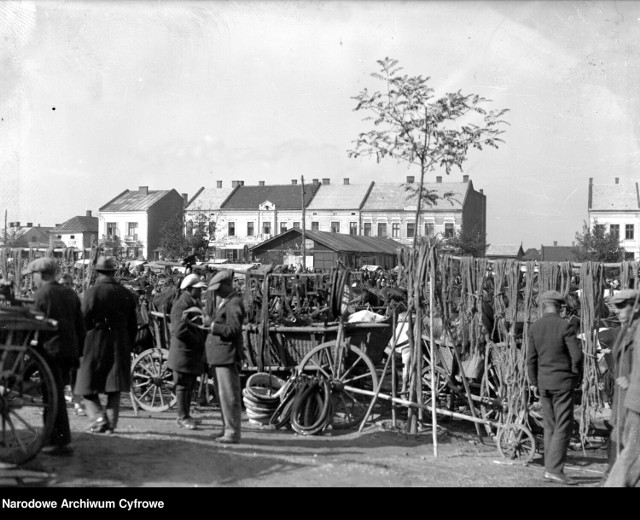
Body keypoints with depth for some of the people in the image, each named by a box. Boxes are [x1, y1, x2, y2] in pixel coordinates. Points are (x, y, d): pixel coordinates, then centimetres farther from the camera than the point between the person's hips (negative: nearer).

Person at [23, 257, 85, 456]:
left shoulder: (41, 295, -9)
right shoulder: (70, 293, 12)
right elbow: (80, 326, 13)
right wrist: (78, 353, 18)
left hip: (51, 351, -7)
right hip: (70, 351, 7)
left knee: (54, 397, -2)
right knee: (57, 395, 16)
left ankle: (63, 442, -1)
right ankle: (53, 438, 22)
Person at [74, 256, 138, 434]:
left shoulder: (92, 292, -9)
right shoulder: (127, 294, 5)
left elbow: (83, 322, -9)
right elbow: (133, 326, 10)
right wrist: (128, 347, 19)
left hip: (94, 345, -4)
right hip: (120, 347, 4)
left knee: (88, 387, 7)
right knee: (114, 389, 10)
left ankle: (98, 417, -7)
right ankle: (111, 424, 10)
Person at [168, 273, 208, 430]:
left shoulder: (195, 303, 15)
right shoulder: (180, 305, -16)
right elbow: (180, 331, -24)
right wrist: (198, 341, -16)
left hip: (194, 353, 9)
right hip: (183, 352, -9)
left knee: (190, 385, 15)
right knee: (183, 385, -2)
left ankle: (185, 415, 24)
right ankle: (182, 417, 5)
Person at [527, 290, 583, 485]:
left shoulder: (534, 327, 1)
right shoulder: (565, 326, -12)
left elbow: (531, 358, 3)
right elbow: (577, 355, -13)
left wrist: (533, 382, 12)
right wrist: (576, 376, 3)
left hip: (543, 383, 5)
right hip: (563, 382, -5)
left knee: (550, 427, 12)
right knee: (564, 427, -3)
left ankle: (550, 469, 14)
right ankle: (554, 469, -9)